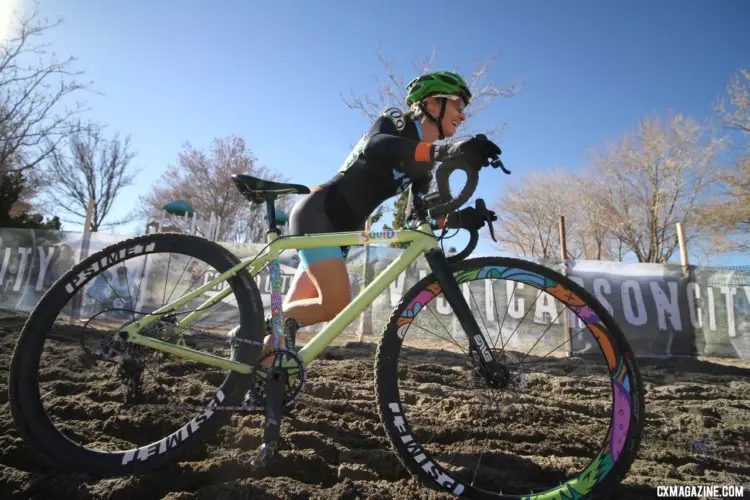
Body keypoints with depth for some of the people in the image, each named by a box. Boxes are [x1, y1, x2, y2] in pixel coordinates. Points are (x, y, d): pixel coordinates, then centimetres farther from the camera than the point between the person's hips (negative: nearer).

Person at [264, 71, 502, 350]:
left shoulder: (424, 163, 12)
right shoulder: (396, 120, -9)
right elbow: (374, 147, -34)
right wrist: (447, 150, -48)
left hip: (340, 229, 9)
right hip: (317, 215, -8)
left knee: (293, 313, 11)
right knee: (338, 305, -18)